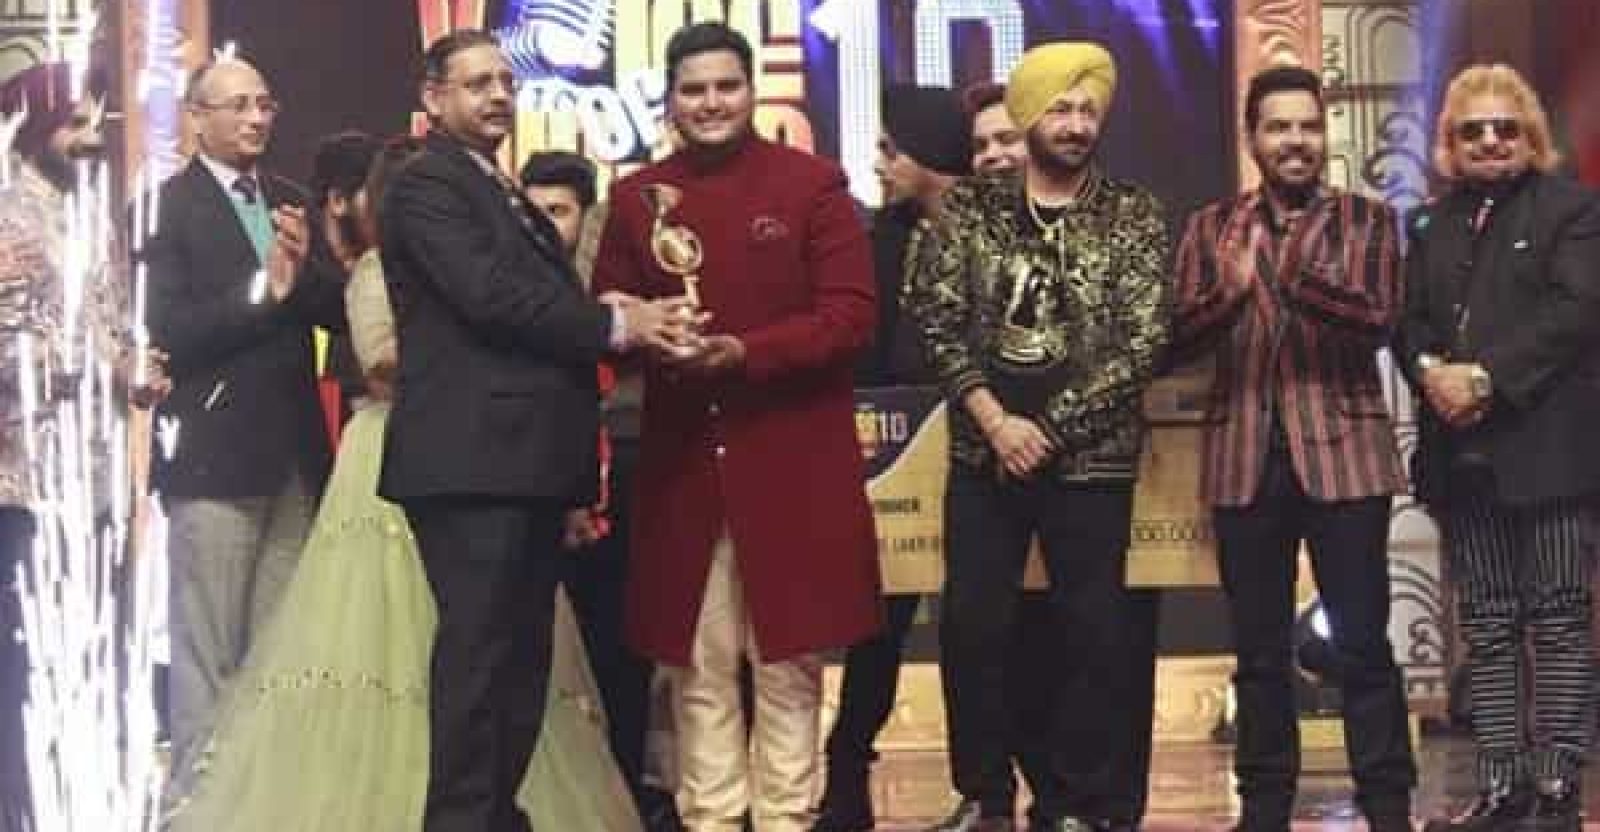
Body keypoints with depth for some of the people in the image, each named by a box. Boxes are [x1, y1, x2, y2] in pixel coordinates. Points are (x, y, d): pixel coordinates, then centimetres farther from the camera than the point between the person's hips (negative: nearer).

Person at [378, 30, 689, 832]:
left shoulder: (505, 193, 23)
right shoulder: (427, 185, -6)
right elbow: (491, 294, -18)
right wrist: (616, 324, -13)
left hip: (526, 458, 9)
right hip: (472, 457, -9)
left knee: (520, 650, 12)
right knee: (479, 648, -9)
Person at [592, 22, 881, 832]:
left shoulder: (813, 183, -1)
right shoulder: (637, 196, 8)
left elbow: (852, 313, -7)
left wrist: (746, 353, -19)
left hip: (793, 460, -2)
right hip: (682, 463, 3)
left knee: (788, 660, 5)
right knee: (698, 663, 8)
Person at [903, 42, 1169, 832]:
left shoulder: (1133, 216, -1)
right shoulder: (970, 207, 4)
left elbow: (1142, 343, -8)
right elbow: (937, 318, -1)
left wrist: (1047, 426, -12)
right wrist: (995, 419, -12)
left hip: (1090, 460, -1)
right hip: (983, 454, 1)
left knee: (1091, 636, 3)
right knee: (972, 629, 4)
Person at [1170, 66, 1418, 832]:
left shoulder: (1368, 221, 4)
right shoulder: (1211, 228, 9)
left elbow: (1377, 319, -12)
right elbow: (1182, 338, -1)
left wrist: (1296, 276, -29)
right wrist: (1230, 291, -22)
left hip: (1343, 451, -2)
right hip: (1245, 459, 2)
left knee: (1361, 642, 0)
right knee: (1259, 648, 8)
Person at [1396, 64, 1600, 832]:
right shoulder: (1432, 224, 18)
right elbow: (1408, 319, 11)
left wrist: (1486, 378, -17)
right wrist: (1430, 370, -11)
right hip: (1463, 452, 5)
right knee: (1486, 625, 6)